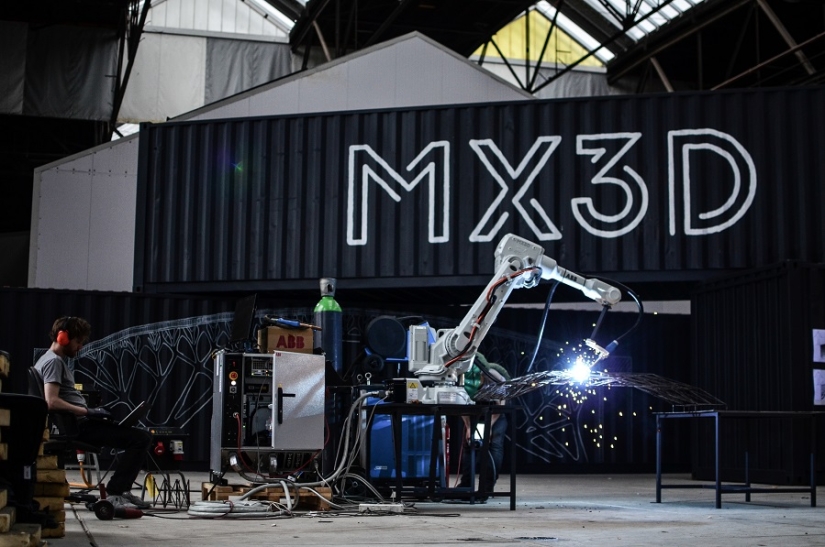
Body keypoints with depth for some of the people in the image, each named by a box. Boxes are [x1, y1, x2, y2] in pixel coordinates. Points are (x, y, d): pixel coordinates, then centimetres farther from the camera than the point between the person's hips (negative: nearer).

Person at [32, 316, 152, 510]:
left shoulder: (53, 360, 20)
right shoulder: (54, 361, -13)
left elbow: (62, 400, 25)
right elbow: (52, 402, -26)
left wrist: (89, 412, 15)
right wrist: (88, 411, -21)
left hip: (78, 424, 11)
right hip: (79, 426, -11)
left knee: (138, 435, 23)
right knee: (141, 438, -18)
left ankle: (121, 490, 18)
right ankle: (114, 494, -14)